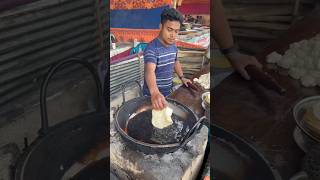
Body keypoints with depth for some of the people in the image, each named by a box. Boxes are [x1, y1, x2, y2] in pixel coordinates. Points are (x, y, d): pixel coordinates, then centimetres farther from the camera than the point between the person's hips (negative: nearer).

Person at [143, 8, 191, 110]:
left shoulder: (173, 46, 0)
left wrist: (182, 77, 9)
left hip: (168, 92, 7)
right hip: (153, 95, -7)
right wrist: (155, 93, -60)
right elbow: (150, 71, -43)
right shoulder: (152, 48, -27)